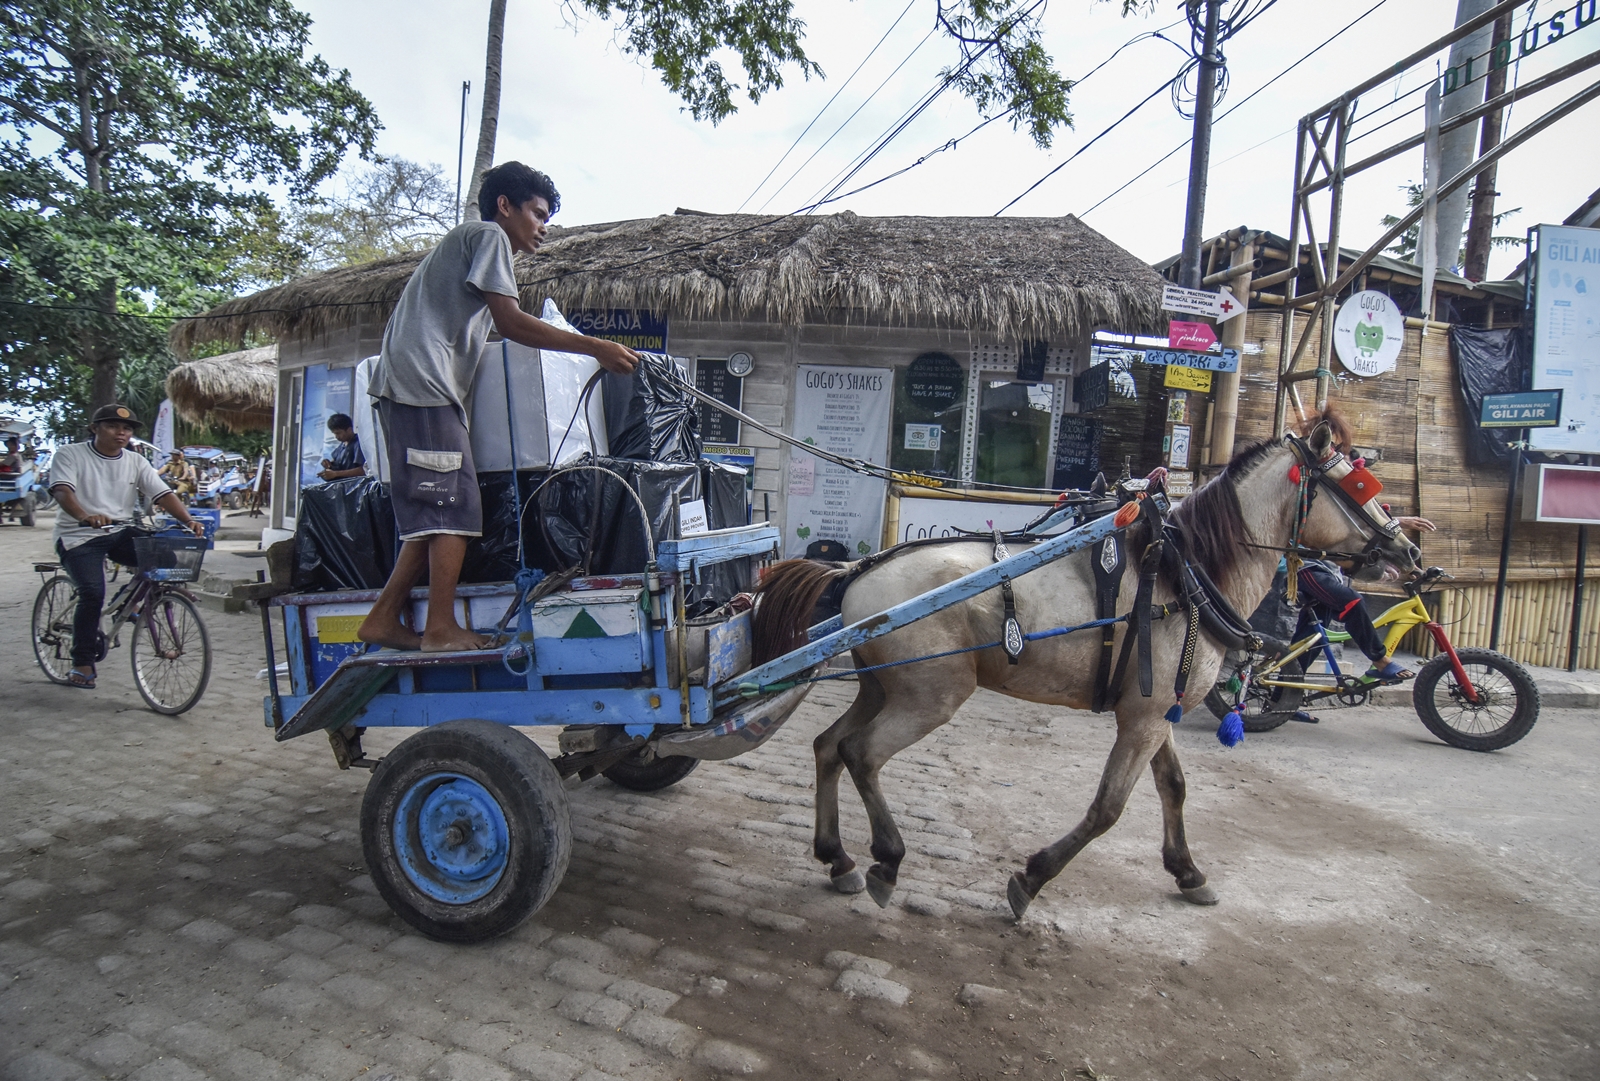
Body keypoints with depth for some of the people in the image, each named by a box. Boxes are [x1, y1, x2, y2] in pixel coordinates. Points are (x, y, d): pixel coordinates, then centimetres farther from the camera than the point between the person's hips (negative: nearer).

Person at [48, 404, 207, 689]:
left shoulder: (136, 462, 8)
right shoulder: (70, 455, -2)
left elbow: (164, 494, -3)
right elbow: (62, 490, -19)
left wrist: (188, 520, -22)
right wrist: (84, 516, -40)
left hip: (120, 533, 4)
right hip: (78, 536, -4)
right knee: (93, 593, -21)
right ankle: (82, 665, -5)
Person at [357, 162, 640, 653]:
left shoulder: (462, 241, 32)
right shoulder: (489, 235, 1)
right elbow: (510, 322, -11)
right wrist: (595, 347, -14)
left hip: (410, 388, 10)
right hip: (425, 384, -10)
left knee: (433, 516, 8)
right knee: (455, 507, -12)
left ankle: (383, 620, 11)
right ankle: (442, 628, -11)